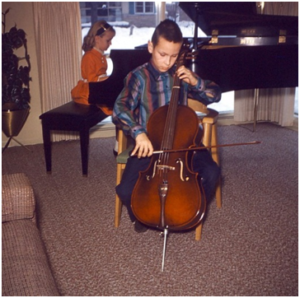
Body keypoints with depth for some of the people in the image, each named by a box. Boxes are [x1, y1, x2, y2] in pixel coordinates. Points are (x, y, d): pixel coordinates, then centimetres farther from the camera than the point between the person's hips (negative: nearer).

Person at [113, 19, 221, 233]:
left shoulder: (181, 74, 4)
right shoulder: (139, 77, -8)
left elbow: (216, 95, 10)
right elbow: (120, 110, -23)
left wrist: (195, 82, -10)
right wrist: (138, 132, -42)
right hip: (149, 144, -2)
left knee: (211, 172, -23)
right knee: (126, 191, -20)